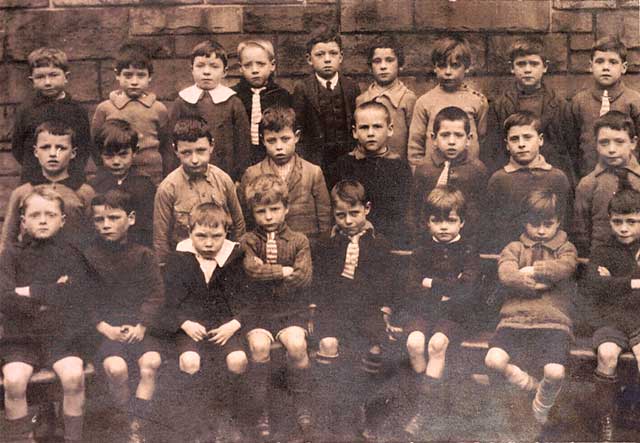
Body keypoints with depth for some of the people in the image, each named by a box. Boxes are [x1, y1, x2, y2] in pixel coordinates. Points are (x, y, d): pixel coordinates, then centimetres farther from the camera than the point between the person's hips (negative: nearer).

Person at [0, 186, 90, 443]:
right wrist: (50, 295, -12)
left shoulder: (71, 254, 5)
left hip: (62, 334, 0)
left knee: (73, 375, -27)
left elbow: (77, 296, -11)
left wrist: (31, 292, -10)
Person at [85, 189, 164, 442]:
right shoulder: (89, 257, 5)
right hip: (106, 326, -1)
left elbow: (156, 294, 3)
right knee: (115, 367, -30)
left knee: (151, 362, -28)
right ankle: (125, 416, -3)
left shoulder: (143, 255, 8)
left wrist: (142, 326, -11)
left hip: (139, 325, 1)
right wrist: (105, 328, -12)